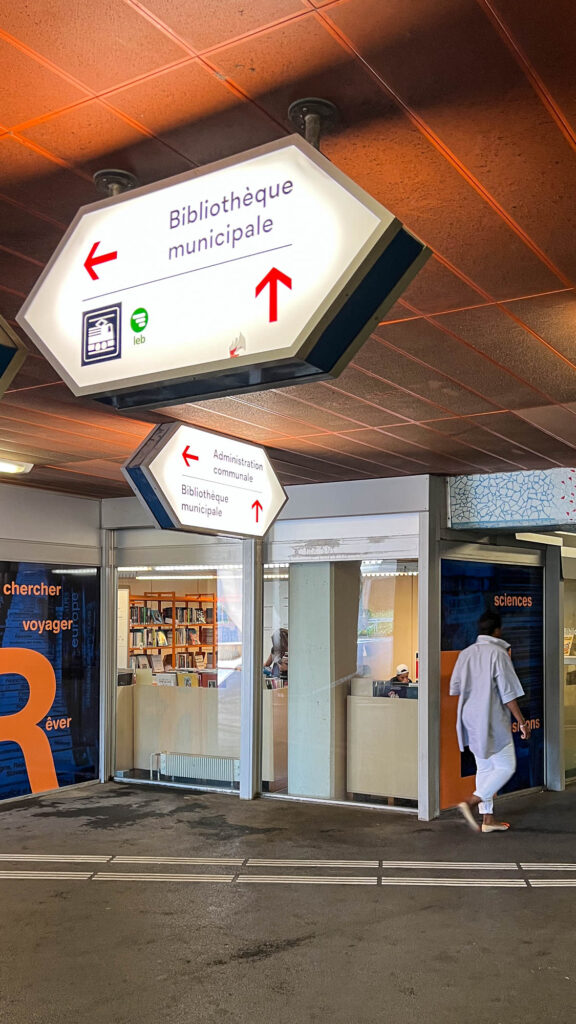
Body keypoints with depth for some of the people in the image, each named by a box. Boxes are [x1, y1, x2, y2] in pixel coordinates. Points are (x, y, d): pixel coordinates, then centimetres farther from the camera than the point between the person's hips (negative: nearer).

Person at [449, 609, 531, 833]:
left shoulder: (465, 653, 6)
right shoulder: (498, 653, -12)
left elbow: (455, 688, 9)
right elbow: (508, 693, -14)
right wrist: (522, 721, -8)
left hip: (470, 720, 7)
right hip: (492, 721, -7)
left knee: (484, 768, 14)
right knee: (505, 767, 3)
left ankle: (488, 818, 16)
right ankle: (471, 802, -10)